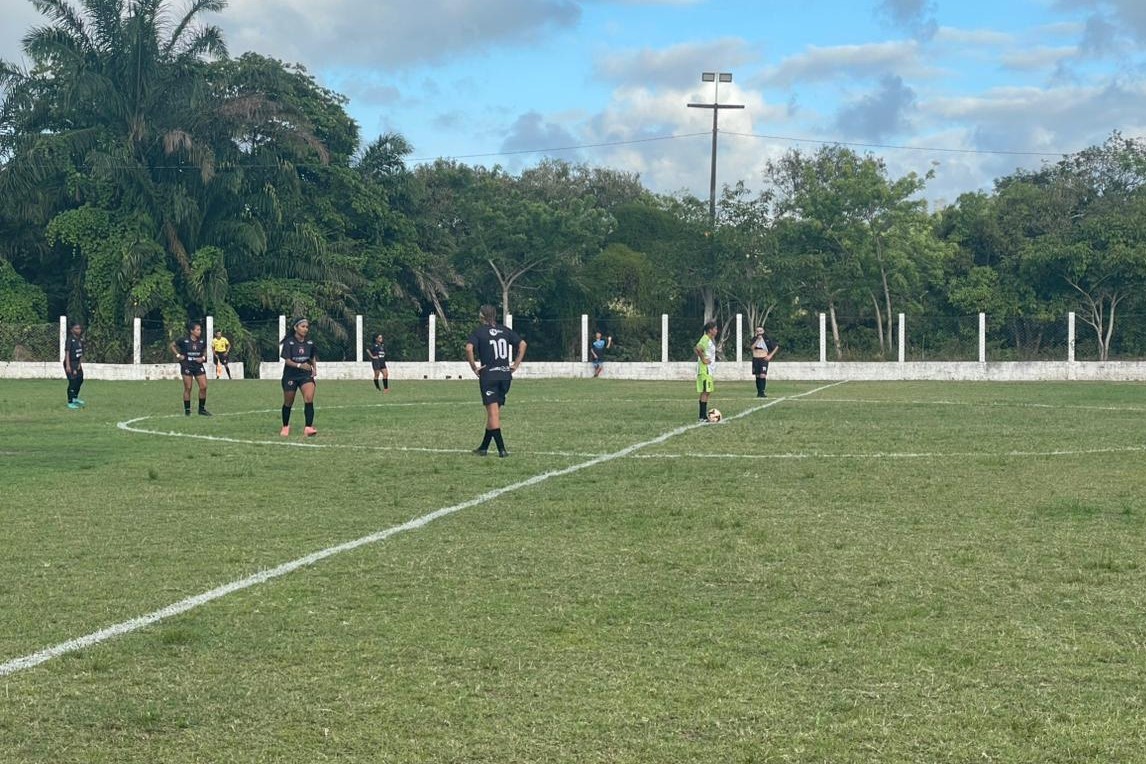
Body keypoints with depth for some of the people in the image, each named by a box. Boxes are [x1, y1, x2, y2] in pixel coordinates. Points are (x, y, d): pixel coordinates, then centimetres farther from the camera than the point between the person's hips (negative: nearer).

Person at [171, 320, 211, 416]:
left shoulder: (202, 341, 0)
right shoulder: (184, 340, -9)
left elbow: (205, 350, 19)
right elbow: (172, 345, 4)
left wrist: (203, 358, 1)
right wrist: (178, 355, -5)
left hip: (198, 366, 3)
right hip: (187, 366, -3)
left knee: (203, 387, -5)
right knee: (188, 388, 0)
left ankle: (202, 409, 8)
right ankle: (187, 410, 10)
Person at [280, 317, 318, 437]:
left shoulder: (309, 342, 2)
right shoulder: (289, 342, -11)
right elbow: (287, 361, -17)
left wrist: (314, 368, 5)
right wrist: (300, 365, -32)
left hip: (306, 374, 2)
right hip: (290, 376, -2)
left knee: (309, 399, -20)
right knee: (288, 403, 11)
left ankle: (308, 427, -23)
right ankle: (285, 427, 33)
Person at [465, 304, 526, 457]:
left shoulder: (479, 331, -3)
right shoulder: (505, 330, 9)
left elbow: (469, 348, -19)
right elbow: (522, 344, 6)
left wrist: (474, 367, -9)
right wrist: (516, 364, 8)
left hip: (488, 375, -4)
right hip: (505, 375, 5)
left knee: (493, 412, -4)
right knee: (494, 412, 14)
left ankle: (502, 448, -13)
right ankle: (484, 447, 22)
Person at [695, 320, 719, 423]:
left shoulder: (710, 340, 15)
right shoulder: (705, 339, -16)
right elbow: (698, 348, -33)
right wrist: (703, 359, -24)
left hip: (709, 369, 10)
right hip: (705, 369, -10)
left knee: (706, 392, 13)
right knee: (705, 392, -9)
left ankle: (704, 415, 17)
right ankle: (702, 417, -8)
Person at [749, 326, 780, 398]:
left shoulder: (766, 339, -2)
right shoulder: (754, 339, 5)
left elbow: (776, 347, 4)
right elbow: (752, 347, -12)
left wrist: (770, 356, -2)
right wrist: (758, 339, -17)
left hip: (763, 359, -3)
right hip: (755, 359, 3)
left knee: (762, 375, -17)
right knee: (757, 376, 7)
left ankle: (762, 392, -16)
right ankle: (759, 392, 15)